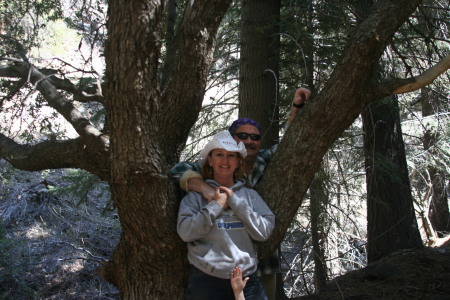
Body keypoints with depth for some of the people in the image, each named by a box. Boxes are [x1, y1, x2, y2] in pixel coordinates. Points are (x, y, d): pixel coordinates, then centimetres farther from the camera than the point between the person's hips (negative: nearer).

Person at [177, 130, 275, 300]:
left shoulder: (250, 195, 10)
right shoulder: (196, 195, 4)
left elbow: (264, 232, 0)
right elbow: (185, 232, -7)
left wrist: (236, 202, -6)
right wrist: (216, 205, -9)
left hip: (246, 280, 2)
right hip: (206, 281, -2)